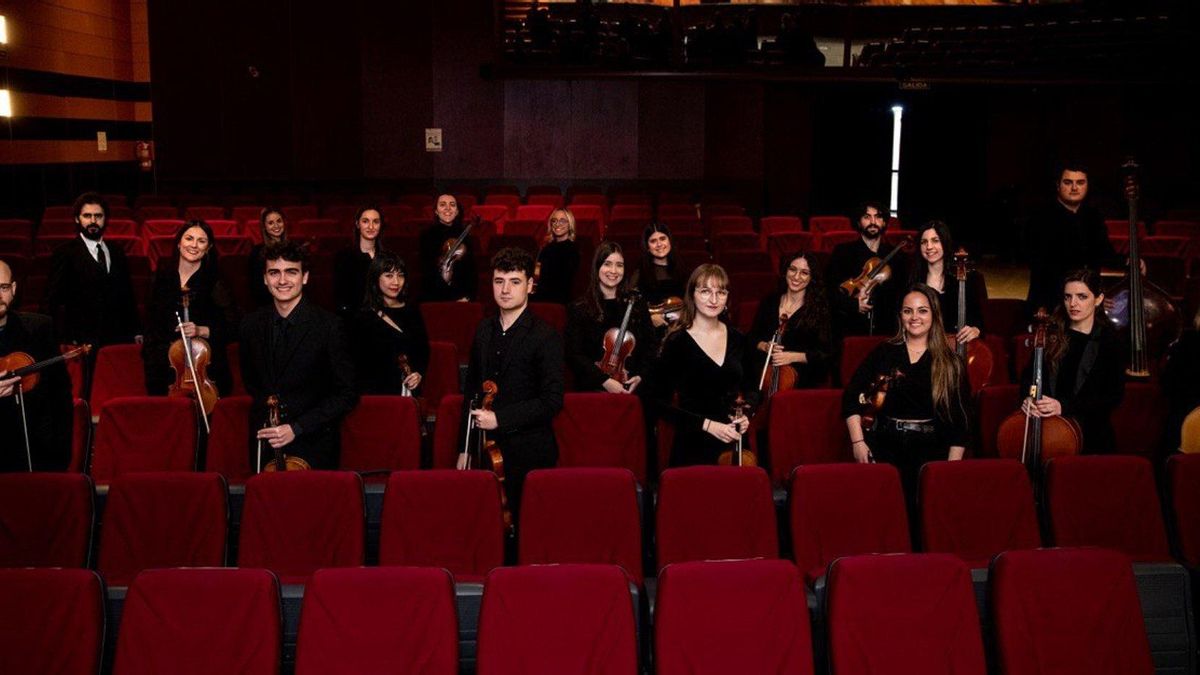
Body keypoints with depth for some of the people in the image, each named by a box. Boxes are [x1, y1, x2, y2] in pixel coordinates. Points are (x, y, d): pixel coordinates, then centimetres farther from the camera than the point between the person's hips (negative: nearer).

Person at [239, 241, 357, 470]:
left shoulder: (329, 326, -12)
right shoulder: (251, 324, 2)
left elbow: (347, 394, -11)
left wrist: (297, 428, -16)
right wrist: (264, 416, 4)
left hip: (313, 450, -4)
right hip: (264, 446, 4)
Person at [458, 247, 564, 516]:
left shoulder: (546, 337, -9)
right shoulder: (484, 331, 10)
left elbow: (552, 400, -14)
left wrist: (500, 419, -17)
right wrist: (466, 448, 13)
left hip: (529, 455, -5)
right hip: (487, 450, 5)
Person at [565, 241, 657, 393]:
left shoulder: (637, 305, 14)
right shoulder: (579, 309, 5)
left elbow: (652, 346, 14)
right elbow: (573, 354, -1)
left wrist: (640, 376, -3)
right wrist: (605, 380, -13)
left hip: (632, 387, 3)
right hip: (594, 387, -3)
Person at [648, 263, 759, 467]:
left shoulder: (738, 340, 5)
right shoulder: (677, 342, -9)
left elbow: (751, 388, 18)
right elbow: (660, 402, -11)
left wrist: (746, 415, -2)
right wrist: (707, 424, -18)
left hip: (734, 444, 4)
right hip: (693, 449, -4)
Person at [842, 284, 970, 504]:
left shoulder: (951, 364, 7)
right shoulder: (884, 353, 8)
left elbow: (959, 420, 4)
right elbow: (851, 396, 6)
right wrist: (858, 441, -4)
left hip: (931, 452, 0)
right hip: (884, 448, 0)